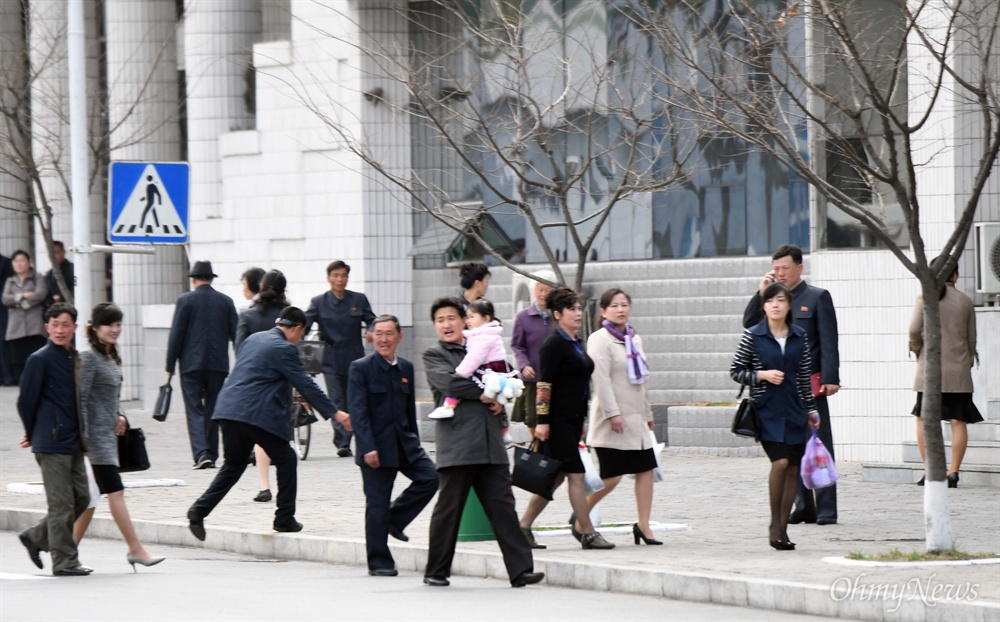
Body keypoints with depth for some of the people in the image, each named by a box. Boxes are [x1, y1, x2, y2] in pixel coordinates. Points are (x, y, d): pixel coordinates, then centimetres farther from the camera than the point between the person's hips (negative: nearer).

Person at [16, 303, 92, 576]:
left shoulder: (75, 359, 11)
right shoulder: (40, 360, -11)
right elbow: (26, 401, -7)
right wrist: (34, 434, 4)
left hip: (73, 443, 8)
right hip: (52, 444, -8)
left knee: (81, 497, 10)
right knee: (61, 503, -4)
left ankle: (35, 537, 25)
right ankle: (64, 561, 4)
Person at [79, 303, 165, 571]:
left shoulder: (112, 358, 15)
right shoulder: (89, 358, -11)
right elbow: (81, 399, -15)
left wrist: (118, 417, 8)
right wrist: (83, 438, -19)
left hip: (110, 433, 9)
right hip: (97, 434, -9)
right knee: (115, 491, -9)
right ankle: (136, 549, -8)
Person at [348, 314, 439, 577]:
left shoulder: (406, 368, 11)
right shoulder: (360, 368, -7)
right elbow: (357, 411, -13)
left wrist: (414, 442, 15)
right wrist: (368, 448, -20)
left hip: (404, 443, 6)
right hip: (376, 448, -6)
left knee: (430, 477, -11)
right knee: (377, 503, -2)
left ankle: (395, 519, 11)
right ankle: (379, 562, 8)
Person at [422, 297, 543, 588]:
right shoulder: (433, 355, 5)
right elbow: (449, 382, -12)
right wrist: (483, 392, -6)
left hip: (490, 444, 4)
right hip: (456, 444, -4)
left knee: (503, 506, -1)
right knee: (448, 508, 1)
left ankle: (520, 569, -4)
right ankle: (436, 572, 11)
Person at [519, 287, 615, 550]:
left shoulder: (576, 344, 16)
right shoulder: (553, 345, -11)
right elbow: (544, 384, -16)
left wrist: (581, 421, 25)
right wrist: (542, 421, -20)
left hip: (573, 420, 9)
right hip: (558, 421, -9)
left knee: (556, 477, 10)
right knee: (576, 475, -7)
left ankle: (523, 526, 16)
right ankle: (587, 533, -4)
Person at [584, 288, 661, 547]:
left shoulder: (634, 339, 16)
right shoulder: (599, 339, -8)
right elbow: (601, 379, -15)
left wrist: (647, 413, 22)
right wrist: (613, 413, -21)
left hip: (635, 419, 8)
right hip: (612, 422, -8)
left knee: (646, 469, 0)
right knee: (611, 477, -8)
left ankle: (643, 525, 5)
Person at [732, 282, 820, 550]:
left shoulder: (800, 336, 8)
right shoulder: (753, 335, -2)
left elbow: (805, 376, 14)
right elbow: (735, 370, 2)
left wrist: (811, 408, 13)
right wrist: (762, 375, -13)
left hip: (794, 410, 4)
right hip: (766, 410, -4)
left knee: (793, 468, 4)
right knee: (780, 462, -18)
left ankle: (783, 529, 14)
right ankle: (775, 525, -4)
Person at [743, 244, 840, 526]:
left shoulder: (817, 297, 0)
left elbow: (828, 341, -4)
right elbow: (749, 323, 6)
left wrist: (830, 379, -12)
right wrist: (761, 293, -3)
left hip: (811, 384, -5)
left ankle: (826, 509, -2)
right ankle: (803, 508, 13)